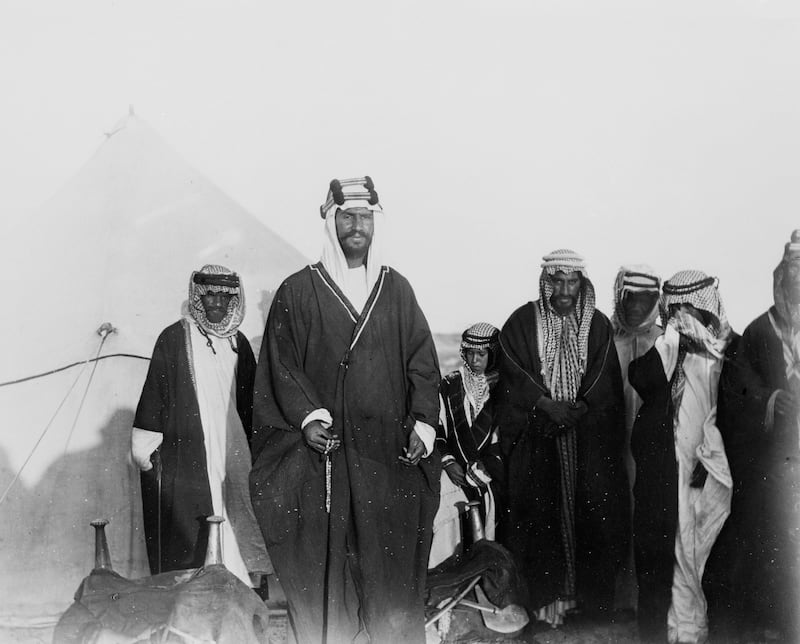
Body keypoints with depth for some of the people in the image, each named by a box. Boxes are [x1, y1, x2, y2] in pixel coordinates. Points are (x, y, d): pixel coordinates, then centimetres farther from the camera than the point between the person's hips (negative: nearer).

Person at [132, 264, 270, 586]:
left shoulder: (238, 342, 12)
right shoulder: (174, 338, -2)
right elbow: (154, 390, -3)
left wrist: (248, 447, 19)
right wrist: (145, 447, -5)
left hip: (230, 453, 4)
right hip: (184, 455, -4)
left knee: (232, 526, 3)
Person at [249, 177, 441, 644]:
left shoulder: (397, 289, 11)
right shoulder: (297, 292, 4)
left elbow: (422, 360, 10)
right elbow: (280, 363, 1)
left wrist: (422, 422, -2)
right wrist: (306, 417, -13)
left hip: (390, 452, 2)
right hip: (322, 450, -2)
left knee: (392, 557, 4)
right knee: (325, 557, 0)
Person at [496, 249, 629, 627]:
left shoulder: (598, 325, 8)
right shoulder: (522, 322, 3)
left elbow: (606, 381, 2)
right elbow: (513, 376, -4)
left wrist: (581, 407, -13)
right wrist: (546, 405, -15)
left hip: (589, 437, 2)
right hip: (537, 437, -1)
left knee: (589, 510, -1)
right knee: (542, 511, -2)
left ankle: (588, 591, 11)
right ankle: (548, 594, 7)